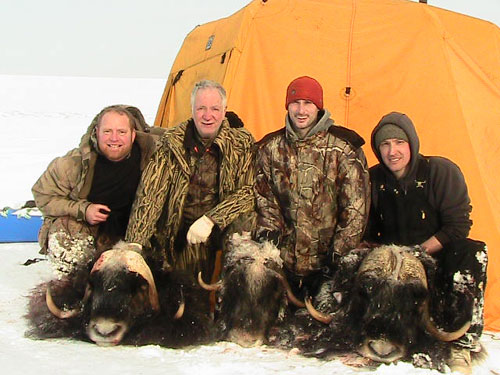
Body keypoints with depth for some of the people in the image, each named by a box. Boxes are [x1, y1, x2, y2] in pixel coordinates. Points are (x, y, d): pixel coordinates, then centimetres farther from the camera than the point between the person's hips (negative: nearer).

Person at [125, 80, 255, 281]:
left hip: (220, 229, 0)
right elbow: (150, 193, -8)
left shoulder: (242, 143, -5)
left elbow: (248, 191, -8)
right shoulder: (172, 142, -5)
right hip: (180, 232, 0)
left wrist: (210, 219, -22)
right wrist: (135, 244, -15)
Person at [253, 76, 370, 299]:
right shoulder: (270, 148, 8)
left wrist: (338, 256, -10)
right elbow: (264, 201, 9)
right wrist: (267, 237, -6)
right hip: (283, 262, 3)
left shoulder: (343, 148, -5)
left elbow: (355, 210, -6)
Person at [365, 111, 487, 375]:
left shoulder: (442, 171, -11)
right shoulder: (374, 179, 0)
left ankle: (461, 348, -28)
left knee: (472, 253, -34)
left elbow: (458, 227, -13)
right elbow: (366, 232, 9)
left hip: (435, 258, -3)